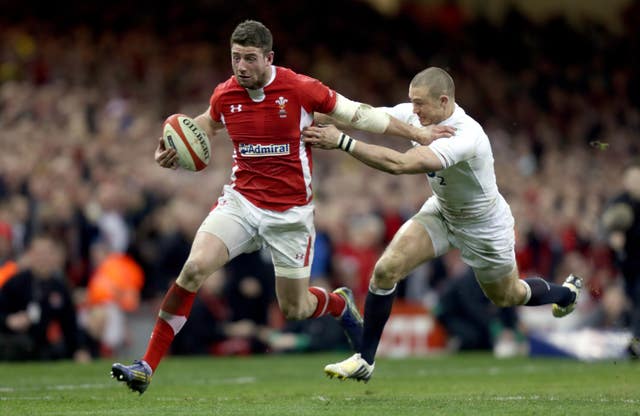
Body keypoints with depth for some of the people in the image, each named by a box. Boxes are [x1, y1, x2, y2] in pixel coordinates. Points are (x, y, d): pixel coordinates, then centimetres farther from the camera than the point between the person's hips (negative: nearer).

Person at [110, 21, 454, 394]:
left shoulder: (300, 89, -14)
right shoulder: (224, 96, -4)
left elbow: (359, 114, -3)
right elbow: (209, 123, 20)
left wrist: (418, 134, 2)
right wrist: (173, 153, 2)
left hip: (291, 212, -2)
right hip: (241, 200, 2)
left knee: (295, 310, 4)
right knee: (194, 268, -20)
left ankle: (340, 303, 43)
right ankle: (147, 367, -16)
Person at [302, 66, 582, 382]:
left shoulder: (465, 137, -41)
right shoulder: (416, 115, -18)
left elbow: (399, 164, -50)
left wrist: (341, 142, -52)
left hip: (484, 228, -6)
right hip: (441, 211, 6)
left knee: (508, 297, 19)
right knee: (386, 269, -15)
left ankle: (566, 292, 52)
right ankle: (364, 360, -3)